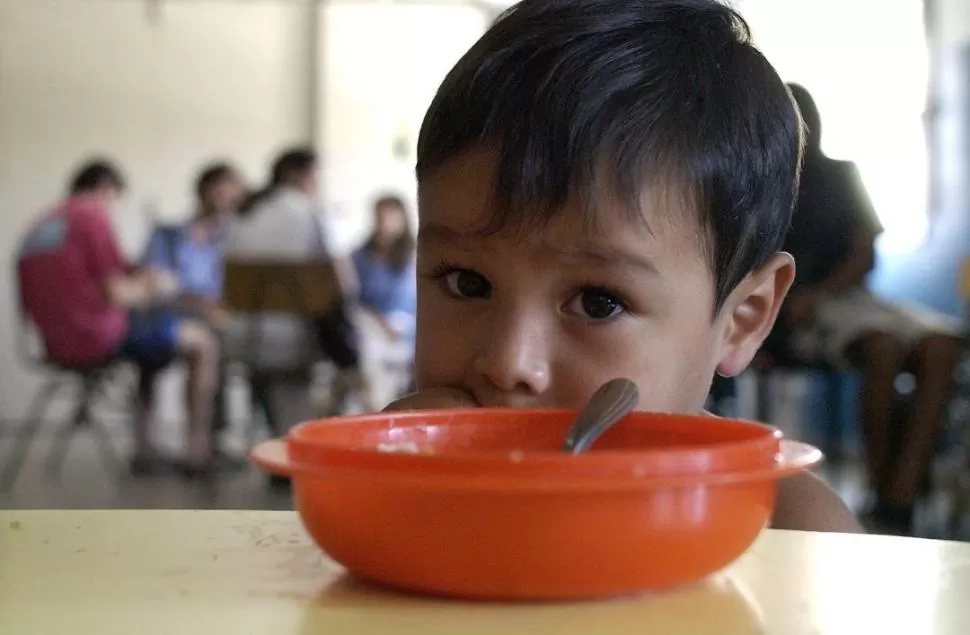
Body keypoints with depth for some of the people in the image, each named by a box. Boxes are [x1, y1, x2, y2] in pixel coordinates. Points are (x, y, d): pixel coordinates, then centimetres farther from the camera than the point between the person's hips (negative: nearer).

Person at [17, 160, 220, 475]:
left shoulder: (39, 227, 12)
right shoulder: (94, 216, -12)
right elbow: (116, 295, -17)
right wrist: (151, 287, 3)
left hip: (58, 345, 9)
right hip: (100, 338, -9)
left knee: (150, 343, 33)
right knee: (203, 343, 5)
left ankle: (143, 447, 28)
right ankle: (198, 448, 3)